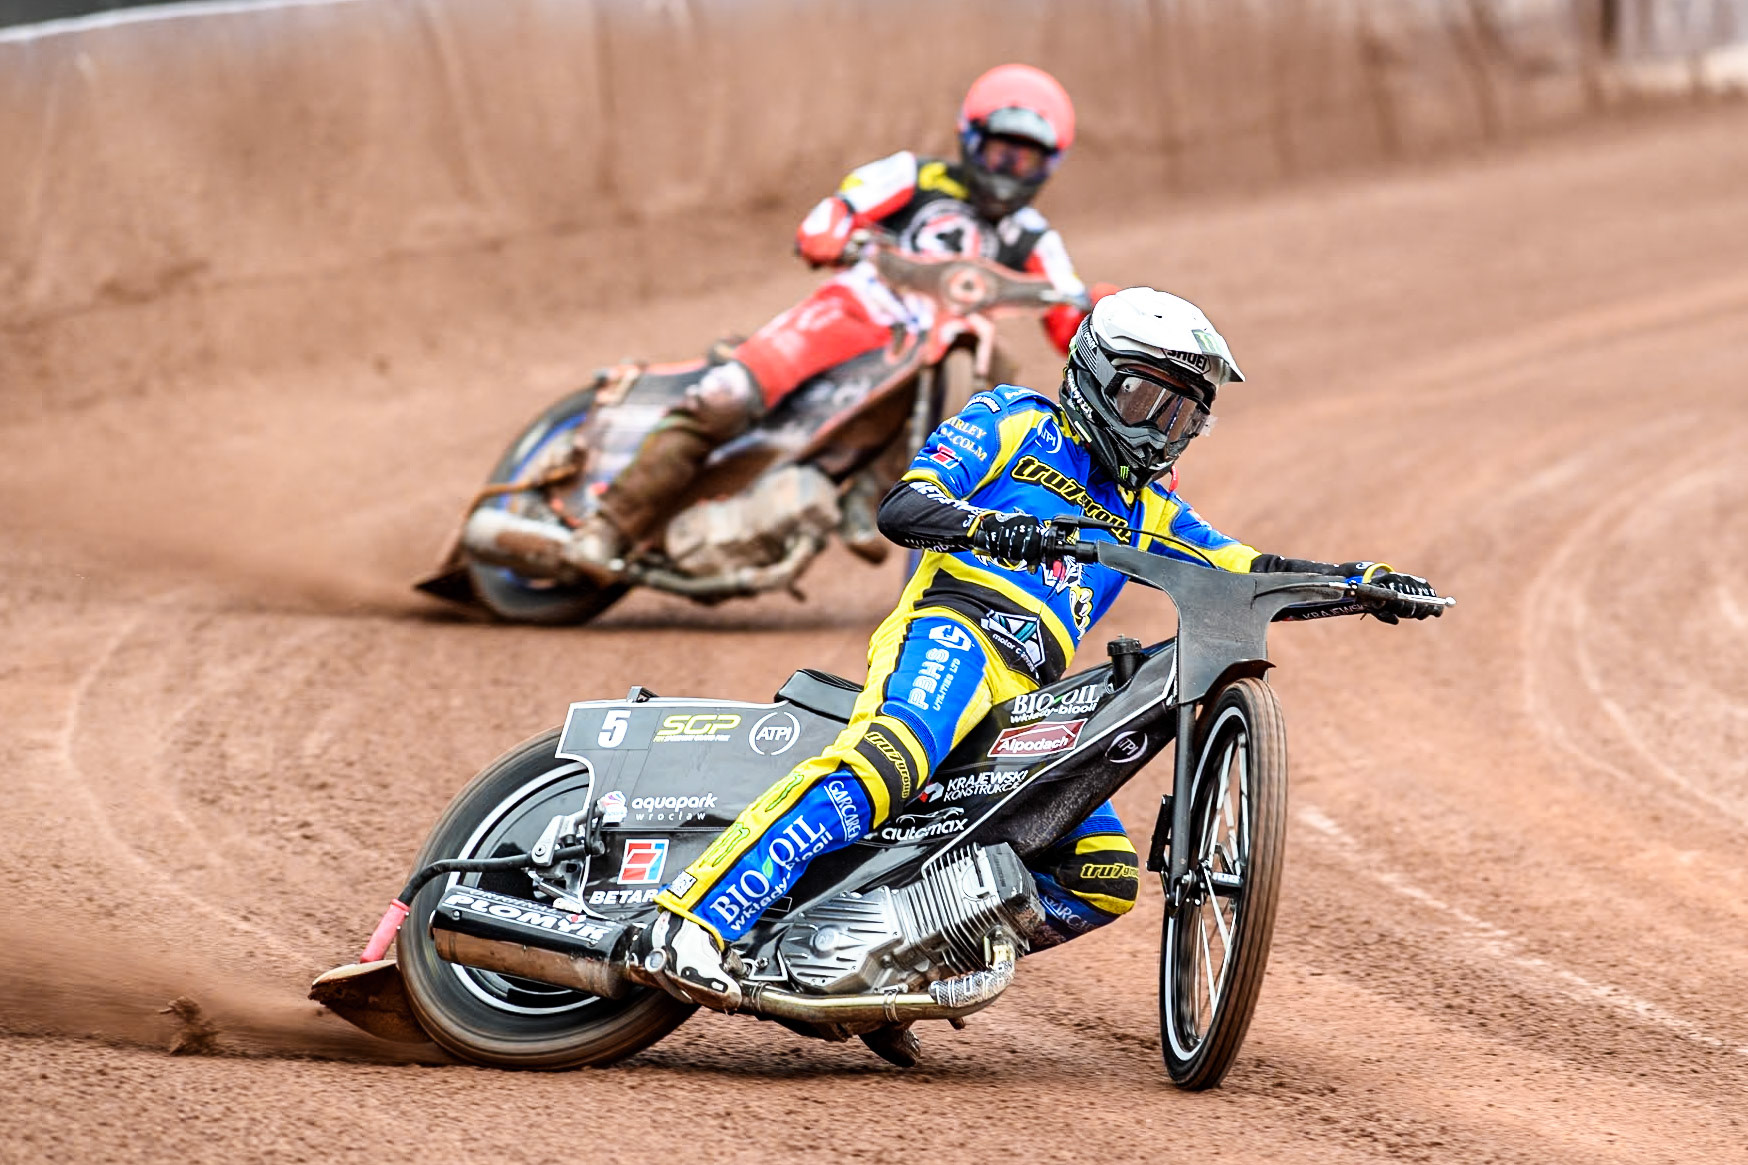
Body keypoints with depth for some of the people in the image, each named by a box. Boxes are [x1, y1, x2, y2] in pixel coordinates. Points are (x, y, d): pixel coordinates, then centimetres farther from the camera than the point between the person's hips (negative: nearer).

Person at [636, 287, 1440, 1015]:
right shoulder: (1016, 422, 12)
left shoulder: (1147, 508, 32)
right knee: (886, 762, -37)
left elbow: (1250, 574, 26)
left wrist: (1364, 583, 11)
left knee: (1105, 879, -3)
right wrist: (991, 528, -23)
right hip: (954, 630, -7)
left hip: (1030, 699, 8)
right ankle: (695, 921, -47)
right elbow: (901, 508, -2)